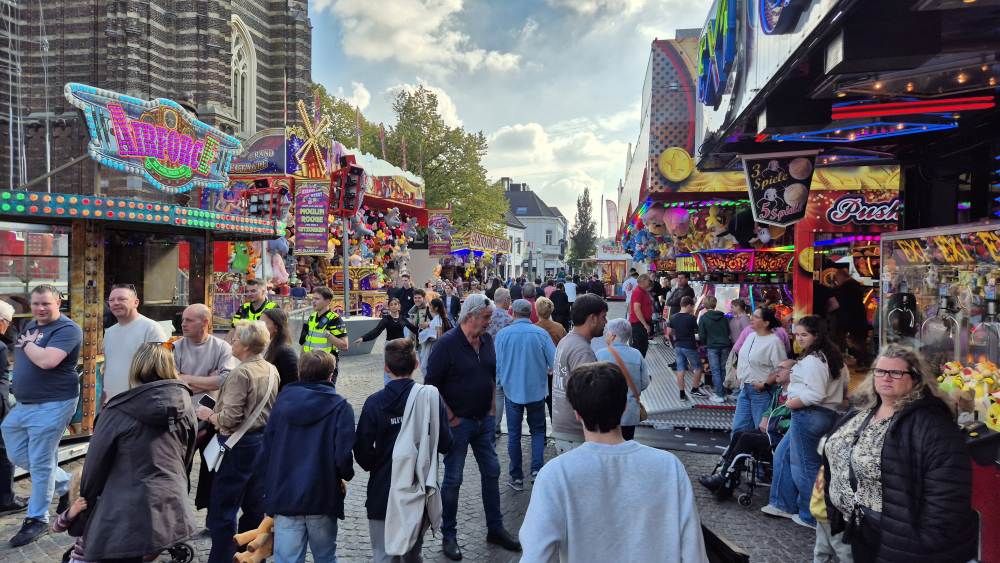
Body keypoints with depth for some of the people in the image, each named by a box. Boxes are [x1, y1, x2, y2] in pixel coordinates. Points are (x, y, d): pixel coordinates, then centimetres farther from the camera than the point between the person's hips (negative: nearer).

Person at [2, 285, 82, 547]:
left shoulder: (67, 329, -15)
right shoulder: (30, 326, 13)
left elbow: (46, 361, -28)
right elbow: (22, 359, 25)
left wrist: (27, 344, -12)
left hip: (52, 405, -9)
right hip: (23, 404, 9)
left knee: (40, 463, -1)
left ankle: (37, 519, 12)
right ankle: (63, 482, 35)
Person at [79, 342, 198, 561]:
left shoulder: (119, 411, -9)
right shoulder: (185, 406, 4)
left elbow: (96, 463, -2)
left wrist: (86, 500, 16)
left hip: (127, 517, -4)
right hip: (174, 512, 4)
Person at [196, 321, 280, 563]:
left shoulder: (241, 373, -20)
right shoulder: (271, 371, 5)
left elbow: (230, 418, -23)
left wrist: (208, 414, -4)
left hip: (239, 445, -8)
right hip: (263, 441, 8)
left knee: (222, 511, 3)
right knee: (254, 506, 19)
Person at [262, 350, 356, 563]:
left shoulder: (282, 400, 2)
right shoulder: (340, 407, -9)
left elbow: (267, 447, 5)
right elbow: (343, 455, -15)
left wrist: (269, 486, 14)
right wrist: (346, 475, 6)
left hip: (284, 496, 2)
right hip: (323, 498, -2)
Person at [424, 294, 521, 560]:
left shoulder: (487, 340, 4)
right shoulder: (448, 343, -16)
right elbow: (431, 384, -15)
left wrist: (491, 407, 11)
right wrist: (450, 417, -15)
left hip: (484, 420, 6)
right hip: (458, 422, -6)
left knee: (491, 472, 13)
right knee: (453, 479, 4)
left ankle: (495, 529, 28)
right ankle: (449, 536, 20)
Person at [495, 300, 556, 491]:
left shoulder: (503, 334, -8)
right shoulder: (541, 333, -9)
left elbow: (496, 364, -4)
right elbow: (555, 362, -8)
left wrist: (500, 382, 15)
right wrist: (547, 370, 14)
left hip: (512, 390, 0)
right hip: (536, 390, 0)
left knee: (514, 434, 10)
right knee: (538, 430, 16)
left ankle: (517, 477, 15)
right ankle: (536, 469, 3)